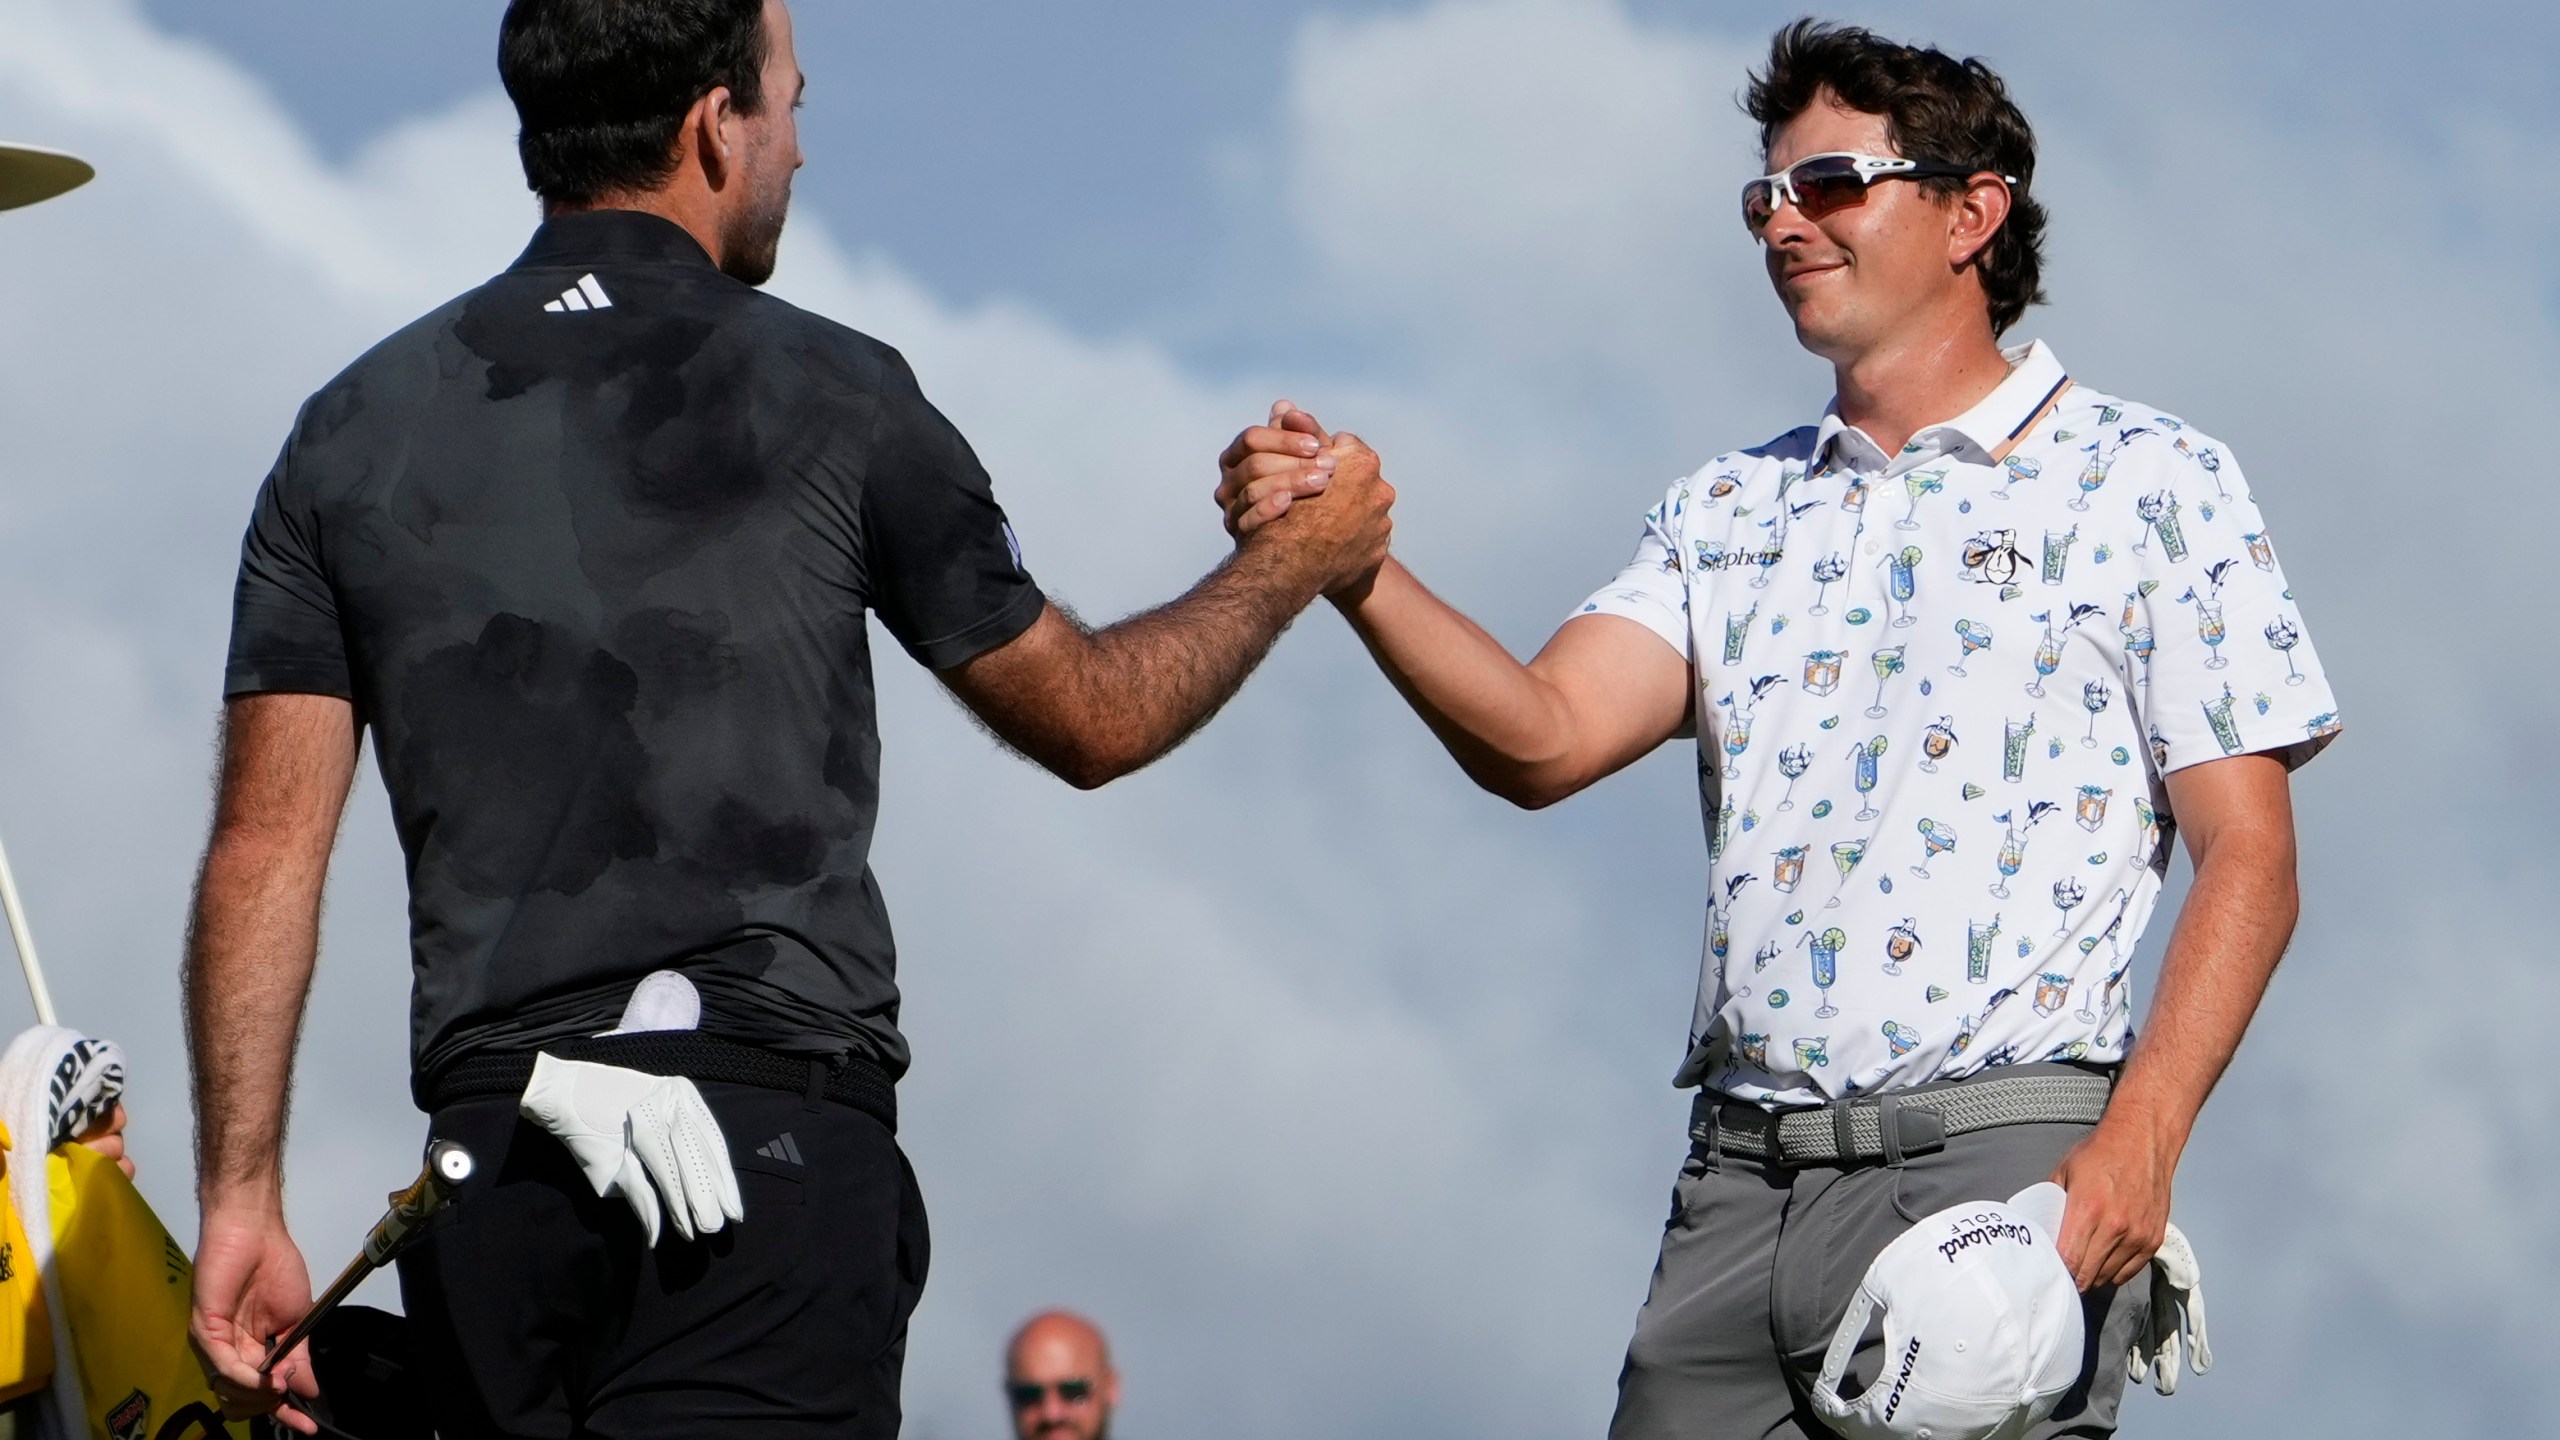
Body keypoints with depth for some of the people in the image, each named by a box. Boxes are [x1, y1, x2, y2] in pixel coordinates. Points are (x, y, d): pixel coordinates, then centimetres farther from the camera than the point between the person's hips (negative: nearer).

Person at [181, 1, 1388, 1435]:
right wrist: (1293, 562, 32)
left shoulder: (358, 430, 12)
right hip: (775, 1134, -4)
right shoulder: (828, 396, 2)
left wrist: (242, 1199, 6)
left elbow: (266, 848, 6)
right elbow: (1092, 718, 15)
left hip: (487, 1156, 4)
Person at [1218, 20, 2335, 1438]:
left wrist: (2139, 1142, -15)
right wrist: (1352, 569, -13)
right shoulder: (1729, 510, 19)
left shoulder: (2146, 482, 5)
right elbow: (1544, 738, 4)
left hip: (1997, 1162, -5)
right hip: (1741, 1183, 5)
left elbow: (2249, 863, -1)